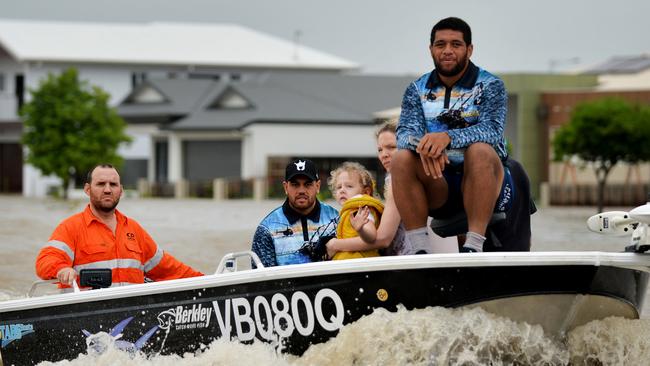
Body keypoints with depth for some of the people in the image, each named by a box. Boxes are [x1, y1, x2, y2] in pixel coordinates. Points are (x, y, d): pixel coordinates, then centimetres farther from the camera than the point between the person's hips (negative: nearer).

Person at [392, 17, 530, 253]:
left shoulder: (490, 86, 1)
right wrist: (423, 144, -31)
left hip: (487, 183, -3)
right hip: (438, 185, 3)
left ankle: (474, 246, -38)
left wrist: (448, 137, -36)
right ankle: (419, 249, -26)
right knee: (402, 158, -24)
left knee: (480, 149, -34)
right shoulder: (417, 90, 11)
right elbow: (405, 132, -5)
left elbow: (492, 131, -17)